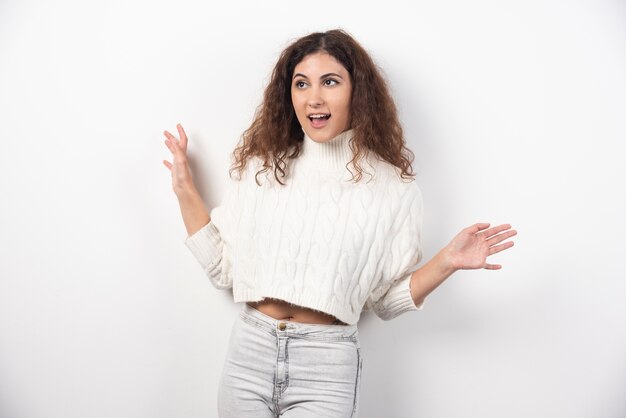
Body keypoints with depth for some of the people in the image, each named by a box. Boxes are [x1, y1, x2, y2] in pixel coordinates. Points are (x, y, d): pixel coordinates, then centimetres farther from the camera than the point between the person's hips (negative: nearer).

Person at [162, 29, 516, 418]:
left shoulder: (392, 184, -2)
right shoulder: (261, 168, 4)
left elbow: (386, 299, 2)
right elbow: (224, 268, 4)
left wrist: (446, 262, -13)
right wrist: (186, 190, 4)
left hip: (327, 363, -2)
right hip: (250, 349, 3)